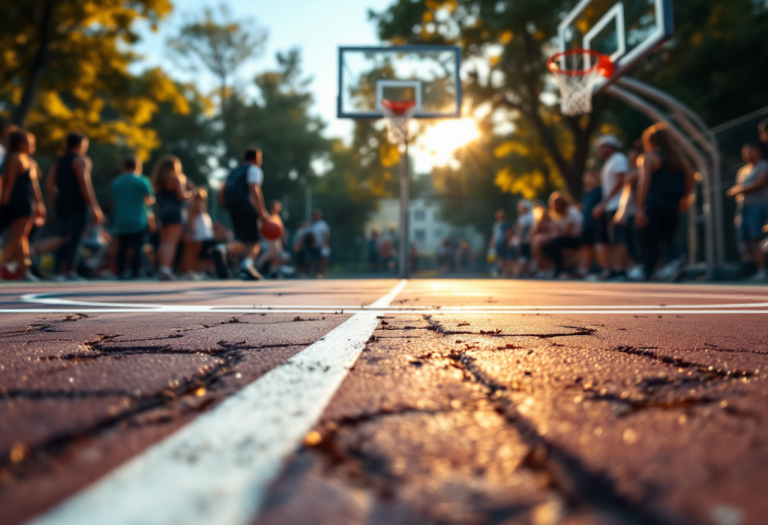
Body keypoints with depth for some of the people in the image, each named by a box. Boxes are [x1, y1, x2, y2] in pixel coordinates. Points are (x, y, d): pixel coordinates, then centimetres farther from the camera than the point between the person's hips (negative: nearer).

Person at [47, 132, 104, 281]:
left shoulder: (58, 162, 18)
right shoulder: (81, 160, -4)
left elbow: (49, 184, 9)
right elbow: (85, 185, -14)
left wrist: (56, 201, 15)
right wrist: (94, 208, -13)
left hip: (61, 205, 7)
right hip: (77, 206, -7)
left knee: (63, 239, 8)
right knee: (75, 239, -7)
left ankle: (60, 272, 4)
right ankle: (70, 271, -12)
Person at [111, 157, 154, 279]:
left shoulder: (116, 182, 8)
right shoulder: (142, 181, -3)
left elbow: (114, 202, 12)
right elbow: (150, 200, 0)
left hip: (121, 222, 4)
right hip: (138, 221, -4)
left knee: (122, 248, 8)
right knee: (138, 248, -1)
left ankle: (120, 273, 2)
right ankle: (135, 273, -6)